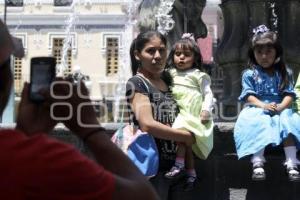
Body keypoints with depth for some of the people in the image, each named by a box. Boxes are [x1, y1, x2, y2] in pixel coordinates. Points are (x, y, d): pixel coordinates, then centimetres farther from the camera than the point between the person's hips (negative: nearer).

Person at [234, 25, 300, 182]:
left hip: (280, 109, 1)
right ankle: (258, 164, -37)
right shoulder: (249, 74, 7)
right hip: (258, 109, -1)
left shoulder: (284, 73, 12)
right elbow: (249, 96, -3)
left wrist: (281, 106, -19)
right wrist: (263, 105, -22)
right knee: (259, 125, -34)